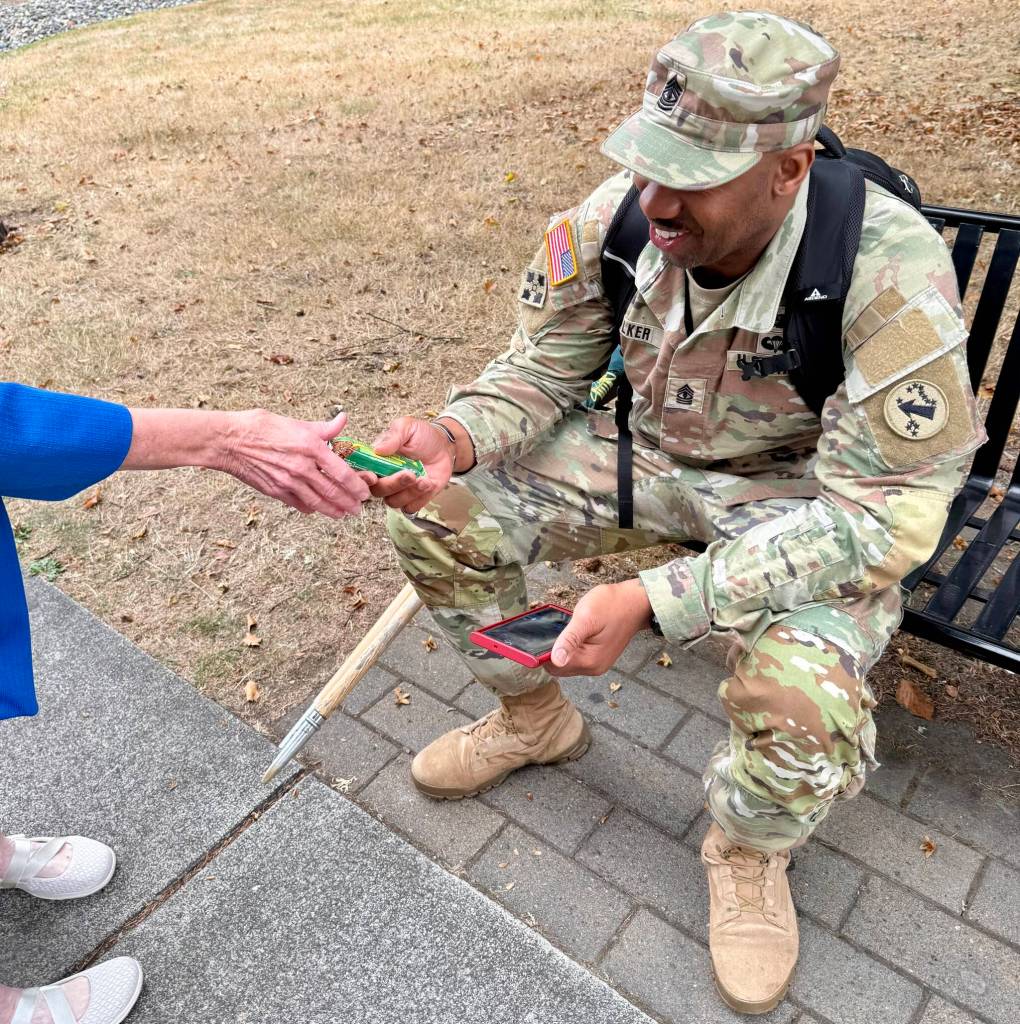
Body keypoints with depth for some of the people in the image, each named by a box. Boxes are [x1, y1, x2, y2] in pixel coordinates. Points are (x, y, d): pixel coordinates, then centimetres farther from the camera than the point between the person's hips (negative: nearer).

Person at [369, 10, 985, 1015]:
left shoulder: (889, 273, -30)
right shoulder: (617, 216, -18)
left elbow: (880, 514, -28)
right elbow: (542, 368, -4)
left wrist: (652, 599, -37)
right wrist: (453, 436, -28)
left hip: (807, 497, -3)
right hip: (653, 451, 4)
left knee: (802, 700, -33)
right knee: (440, 511, -9)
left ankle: (748, 852, 8)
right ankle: (533, 717, 18)